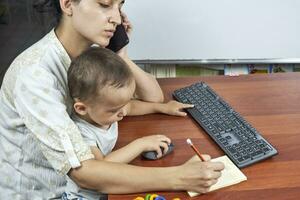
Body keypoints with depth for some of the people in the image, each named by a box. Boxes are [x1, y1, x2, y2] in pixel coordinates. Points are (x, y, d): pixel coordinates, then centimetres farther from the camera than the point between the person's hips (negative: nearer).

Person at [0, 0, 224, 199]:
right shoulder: (35, 72, -30)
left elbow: (154, 97, -1)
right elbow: (82, 171, -35)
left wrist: (121, 56, -16)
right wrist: (178, 177, -39)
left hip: (75, 179, 6)